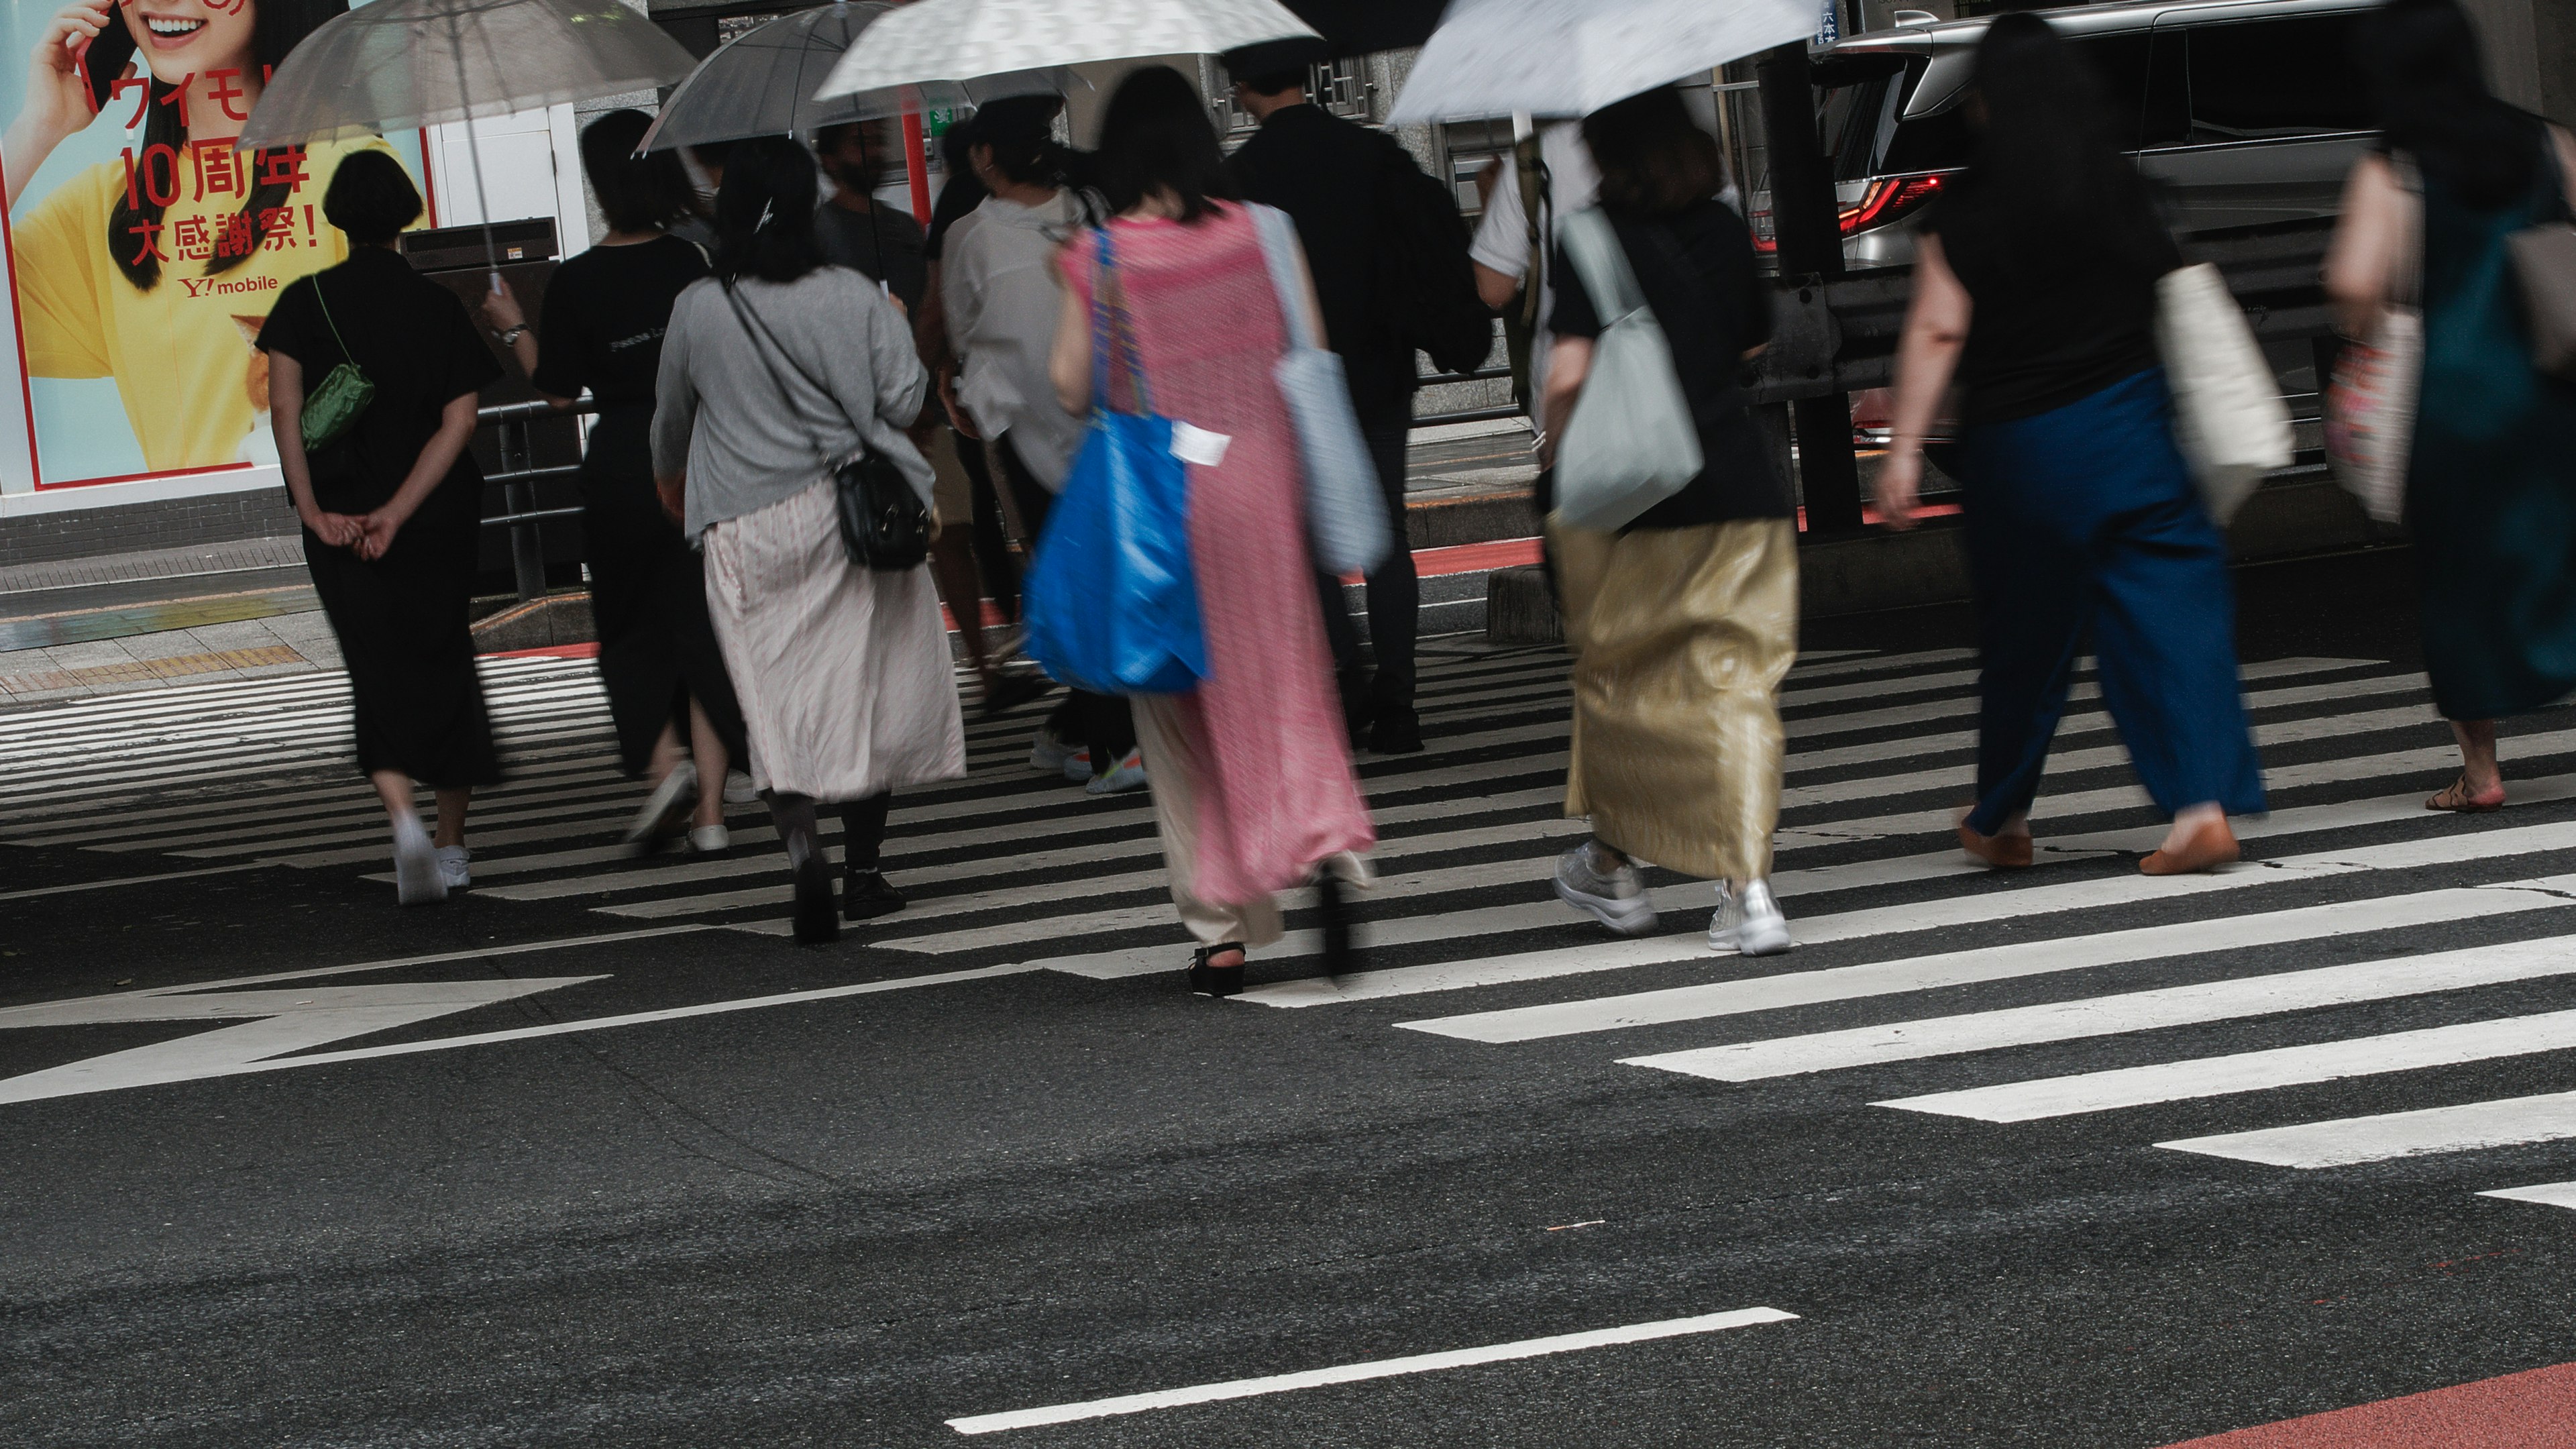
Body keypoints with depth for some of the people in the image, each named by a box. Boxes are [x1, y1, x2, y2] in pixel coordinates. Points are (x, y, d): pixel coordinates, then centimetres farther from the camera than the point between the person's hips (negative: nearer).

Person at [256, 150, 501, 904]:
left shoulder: (305, 302, -3)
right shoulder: (439, 306, -2)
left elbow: (284, 407, -15)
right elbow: (459, 422, -11)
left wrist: (312, 509, -16)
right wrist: (398, 512, -15)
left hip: (339, 519, -1)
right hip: (439, 519, 1)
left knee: (377, 672, 3)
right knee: (444, 664, 15)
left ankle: (402, 815, -23)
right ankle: (452, 844, 21)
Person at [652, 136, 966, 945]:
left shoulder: (697, 311, -3)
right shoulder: (852, 300, -5)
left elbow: (670, 421, 11)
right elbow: (903, 401, -4)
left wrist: (668, 483, 33)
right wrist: (897, 334, 16)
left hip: (746, 530, -1)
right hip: (853, 514, 1)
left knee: (776, 700, 1)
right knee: (865, 687, 13)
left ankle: (799, 839, -23)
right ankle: (863, 869, 17)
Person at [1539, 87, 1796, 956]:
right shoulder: (1725, 230, 4)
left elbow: (1569, 371, -20)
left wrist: (1564, 445, -2)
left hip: (1633, 499, -3)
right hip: (1742, 493, 3)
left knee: (1616, 675, 15)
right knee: (1739, 684, 4)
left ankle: (1612, 868, 30)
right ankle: (1748, 890, -8)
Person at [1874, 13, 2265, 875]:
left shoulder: (1967, 216, -8)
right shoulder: (2124, 195, 2)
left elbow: (1935, 333, -12)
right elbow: (2174, 303, 8)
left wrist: (1906, 448, -11)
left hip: (2020, 447, -2)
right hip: (2136, 429, 2)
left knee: (2025, 635, 11)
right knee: (2169, 610, -1)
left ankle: (2000, 820, 27)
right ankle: (2204, 804, -14)